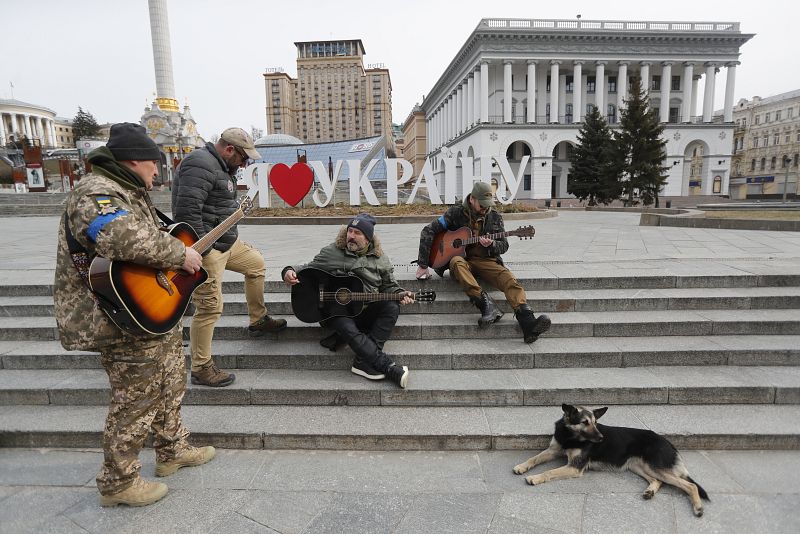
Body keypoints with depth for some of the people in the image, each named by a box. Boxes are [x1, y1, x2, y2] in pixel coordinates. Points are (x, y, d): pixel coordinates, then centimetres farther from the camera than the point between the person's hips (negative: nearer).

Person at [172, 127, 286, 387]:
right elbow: (187, 211, -27)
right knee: (209, 307, -6)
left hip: (226, 241, 11)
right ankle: (201, 369, 6)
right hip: (207, 247, -11)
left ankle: (258, 320, 34)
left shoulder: (222, 167, 15)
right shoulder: (201, 165, -19)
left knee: (256, 263, 24)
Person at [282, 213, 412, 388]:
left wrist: (400, 294, -6)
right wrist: (290, 272, -11)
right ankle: (389, 367, -34)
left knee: (392, 306, -28)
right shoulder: (332, 252, 6)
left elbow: (389, 285, 15)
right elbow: (309, 268, 9)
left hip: (366, 312, 2)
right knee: (348, 328, -36)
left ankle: (364, 361, -33)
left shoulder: (380, 258, 11)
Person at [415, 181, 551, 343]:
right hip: (463, 259, -2)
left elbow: (504, 245, 12)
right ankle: (487, 305, -48)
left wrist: (491, 245, -15)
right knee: (457, 262, -38)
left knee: (509, 279, -27)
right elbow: (428, 231, -2)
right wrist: (423, 264, -9)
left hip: (486, 260, 2)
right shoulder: (456, 213, 0)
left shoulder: (495, 217, 9)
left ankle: (528, 324, -45)